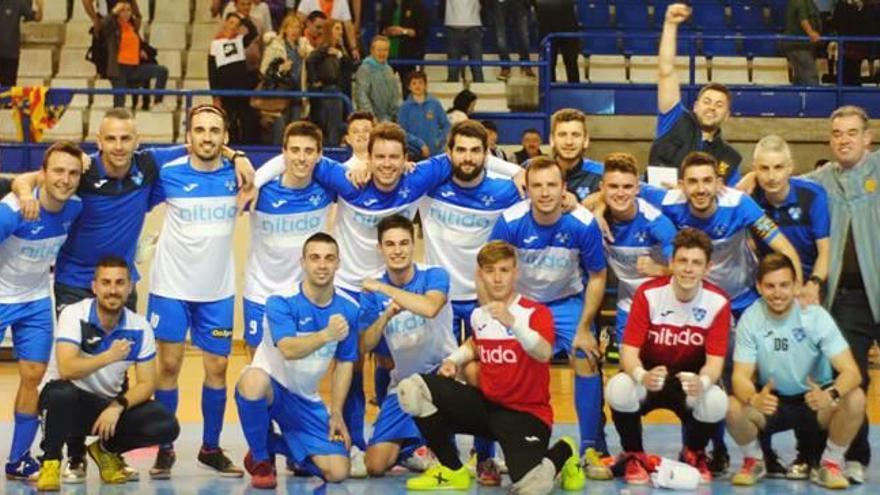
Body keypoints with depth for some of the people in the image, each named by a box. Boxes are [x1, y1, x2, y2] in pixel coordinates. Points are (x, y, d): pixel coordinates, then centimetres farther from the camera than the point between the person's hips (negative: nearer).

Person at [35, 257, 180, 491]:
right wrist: (110, 356, -28)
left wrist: (117, 407, -22)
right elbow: (66, 369, -30)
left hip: (112, 403, 4)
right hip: (70, 401, -4)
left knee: (166, 427, -19)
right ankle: (50, 461, -12)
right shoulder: (74, 315, -17)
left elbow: (146, 383, -6)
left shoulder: (139, 327, -6)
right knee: (61, 393, -41)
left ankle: (106, 449, 11)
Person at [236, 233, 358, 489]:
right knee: (252, 380, -42)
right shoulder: (281, 300, -18)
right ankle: (260, 459, -12)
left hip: (306, 401, 4)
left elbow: (344, 362, 7)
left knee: (337, 472, -9)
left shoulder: (348, 308, -5)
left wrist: (336, 413, 4)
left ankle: (277, 445, 21)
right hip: (269, 386, -4)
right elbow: (288, 349, -35)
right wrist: (327, 335, -52)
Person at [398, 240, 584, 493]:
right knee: (413, 389, -15)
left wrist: (513, 323, -46)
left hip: (526, 413, -5)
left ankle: (563, 452, 9)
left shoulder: (536, 312, -10)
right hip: (486, 405, 5)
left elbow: (544, 354, -31)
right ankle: (453, 470, 1)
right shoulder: (478, 315, 6)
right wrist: (454, 360, 10)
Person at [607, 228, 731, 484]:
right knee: (619, 390, -34)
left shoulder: (718, 302, -14)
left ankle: (694, 454, 5)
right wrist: (642, 376, -44)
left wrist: (702, 382, -41)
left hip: (691, 379, 1)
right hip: (648, 376, -1)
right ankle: (634, 456, -3)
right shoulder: (648, 293, -17)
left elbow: (715, 360, -16)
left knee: (716, 401, -33)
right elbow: (629, 351, -19)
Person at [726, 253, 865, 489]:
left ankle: (830, 464, -4)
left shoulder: (815, 316, -18)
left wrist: (831, 396, -46)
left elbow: (851, 371, -23)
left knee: (854, 399, -30)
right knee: (732, 407, -29)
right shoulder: (750, 320, -15)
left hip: (815, 399, 0)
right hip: (771, 399, 1)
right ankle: (754, 461, 3)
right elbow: (741, 376, -18)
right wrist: (754, 399, -43)